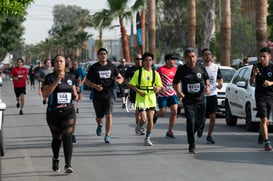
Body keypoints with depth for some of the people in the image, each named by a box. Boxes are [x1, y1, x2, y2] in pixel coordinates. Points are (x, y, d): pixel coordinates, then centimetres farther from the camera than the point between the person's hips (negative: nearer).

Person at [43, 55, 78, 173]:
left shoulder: (70, 77, 9)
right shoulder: (50, 77, -3)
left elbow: (73, 90, 24)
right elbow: (45, 94, -15)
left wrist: (75, 96, 1)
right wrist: (56, 82, -23)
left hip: (68, 111, 1)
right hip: (53, 112, -1)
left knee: (67, 137, -12)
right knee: (56, 138, 11)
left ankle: (68, 164, -15)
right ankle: (55, 159, 36)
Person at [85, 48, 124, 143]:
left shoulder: (112, 66, 6)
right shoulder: (94, 67, 2)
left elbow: (120, 77, 15)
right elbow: (87, 81, 7)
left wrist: (119, 80, -10)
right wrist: (95, 86, -12)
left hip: (109, 95, 0)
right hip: (97, 96, 0)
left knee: (108, 115, -12)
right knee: (99, 116, 8)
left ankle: (107, 136, -6)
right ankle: (99, 125, 45)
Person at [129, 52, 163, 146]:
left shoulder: (155, 73, 5)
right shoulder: (138, 72, -4)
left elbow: (159, 85, 11)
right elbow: (131, 84, -1)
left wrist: (157, 88, -13)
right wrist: (139, 92, -14)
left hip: (151, 99, 3)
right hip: (141, 99, -3)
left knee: (150, 120, -1)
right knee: (143, 119, -10)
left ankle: (147, 139, 13)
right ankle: (139, 126, 26)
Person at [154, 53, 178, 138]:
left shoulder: (175, 69, 7)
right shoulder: (161, 69, -10)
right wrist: (160, 87, -21)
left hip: (172, 94, 4)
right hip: (162, 94, -4)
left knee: (174, 111, -9)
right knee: (162, 113, -2)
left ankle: (169, 131, 1)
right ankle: (156, 115, 37)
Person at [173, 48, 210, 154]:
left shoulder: (201, 68, 2)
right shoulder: (181, 70, -3)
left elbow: (206, 78, 18)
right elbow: (175, 83, 7)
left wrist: (207, 86, -3)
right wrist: (178, 92, -12)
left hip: (200, 100, 3)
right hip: (188, 100, -3)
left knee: (200, 122, 10)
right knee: (191, 121, -15)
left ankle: (190, 134, 43)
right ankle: (192, 146, -8)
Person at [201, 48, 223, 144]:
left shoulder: (216, 67, 7)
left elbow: (220, 79, 16)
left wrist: (220, 84, -6)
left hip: (213, 94, 2)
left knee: (213, 116, -5)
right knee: (202, 117, 1)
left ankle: (209, 136, 7)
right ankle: (202, 126, 36)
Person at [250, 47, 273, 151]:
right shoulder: (256, 67, 1)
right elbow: (251, 83, 1)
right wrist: (254, 75, -18)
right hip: (260, 96, -1)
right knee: (264, 119, -14)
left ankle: (261, 133, 44)